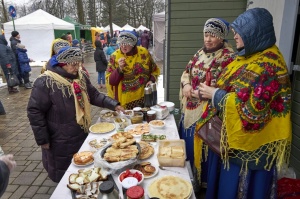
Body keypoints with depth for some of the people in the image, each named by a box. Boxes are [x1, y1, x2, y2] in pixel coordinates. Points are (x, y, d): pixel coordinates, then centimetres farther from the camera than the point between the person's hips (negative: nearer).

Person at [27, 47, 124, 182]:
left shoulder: (81, 76, 1)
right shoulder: (45, 82, -19)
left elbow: (94, 95, 7)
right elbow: (34, 111, -15)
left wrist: (113, 105, -6)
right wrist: (42, 139, -13)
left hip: (82, 135, 6)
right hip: (60, 141, -6)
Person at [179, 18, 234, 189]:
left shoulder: (228, 57, -15)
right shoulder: (200, 52, 8)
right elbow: (187, 72, 13)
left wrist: (202, 93, -21)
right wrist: (186, 85, -8)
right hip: (190, 108, 8)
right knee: (187, 142, 22)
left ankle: (203, 180, 33)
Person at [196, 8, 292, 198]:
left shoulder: (268, 65, -21)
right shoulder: (250, 56, 8)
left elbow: (252, 108, -27)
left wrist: (215, 94, -19)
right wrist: (212, 91, 0)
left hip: (248, 141, -8)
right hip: (231, 134, 9)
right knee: (225, 182, 23)